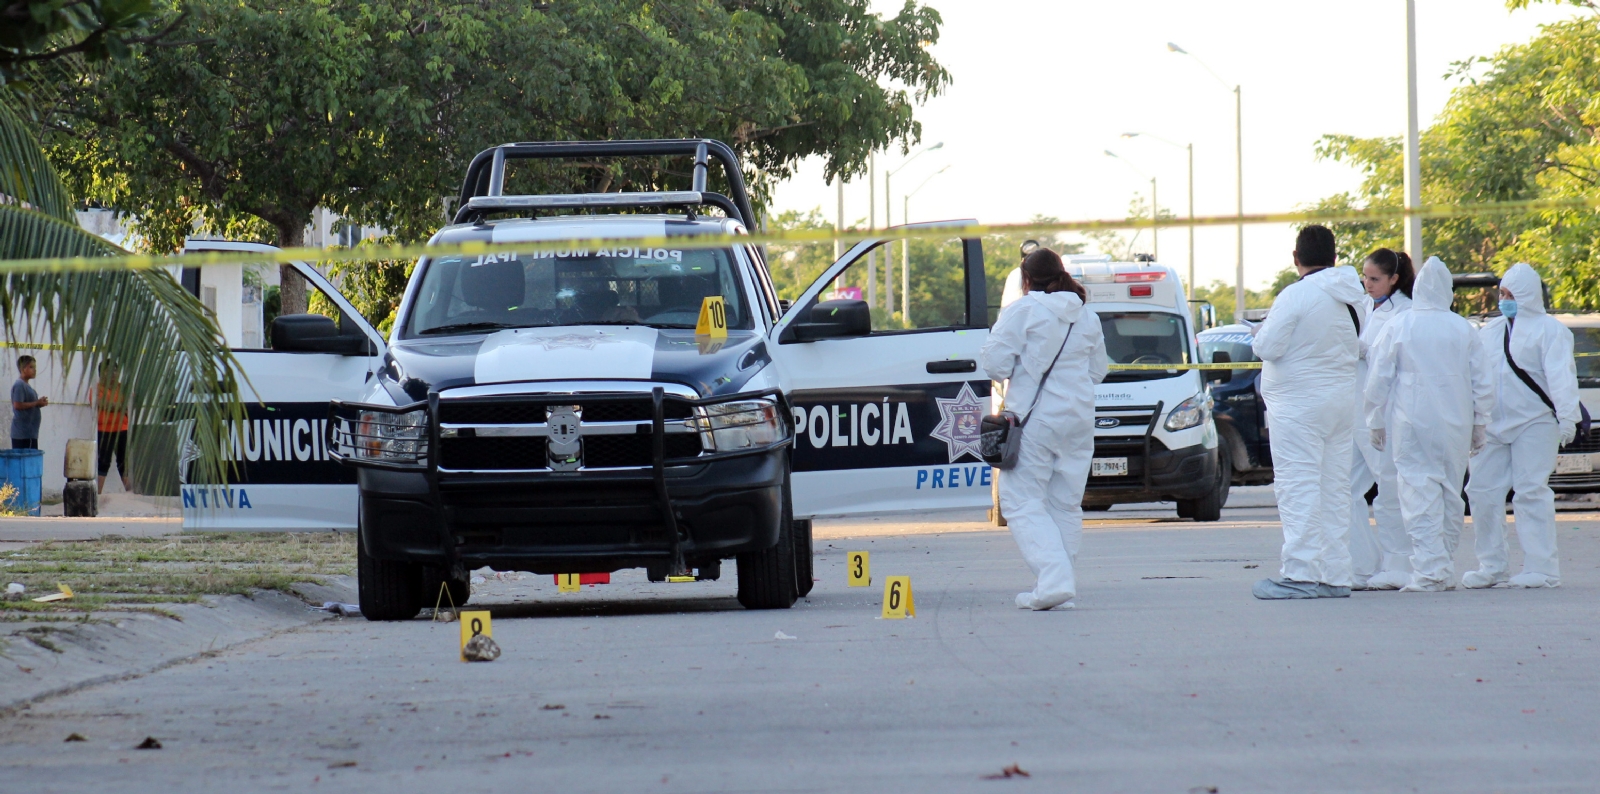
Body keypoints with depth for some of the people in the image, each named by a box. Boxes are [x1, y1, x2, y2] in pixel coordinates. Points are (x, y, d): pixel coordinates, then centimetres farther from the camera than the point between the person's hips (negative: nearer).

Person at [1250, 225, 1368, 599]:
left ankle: (1301, 574, -13)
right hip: (1342, 401, 8)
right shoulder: (1352, 297, 8)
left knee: (1298, 487, -8)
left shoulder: (1296, 295, -15)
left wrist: (1260, 332, 5)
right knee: (1334, 490, 11)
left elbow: (1268, 347, -16)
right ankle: (1335, 575, 12)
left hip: (1298, 405, -8)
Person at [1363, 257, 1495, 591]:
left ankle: (1428, 570, -15)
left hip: (1411, 425, -3)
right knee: (1450, 494, 11)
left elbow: (1378, 380, -2)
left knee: (1419, 493, -6)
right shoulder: (1464, 330, 4)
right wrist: (1478, 425, 18)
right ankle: (1445, 570, 14)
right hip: (1454, 426, 3)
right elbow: (1483, 384, 8)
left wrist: (1376, 423, 8)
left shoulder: (1398, 328, -4)